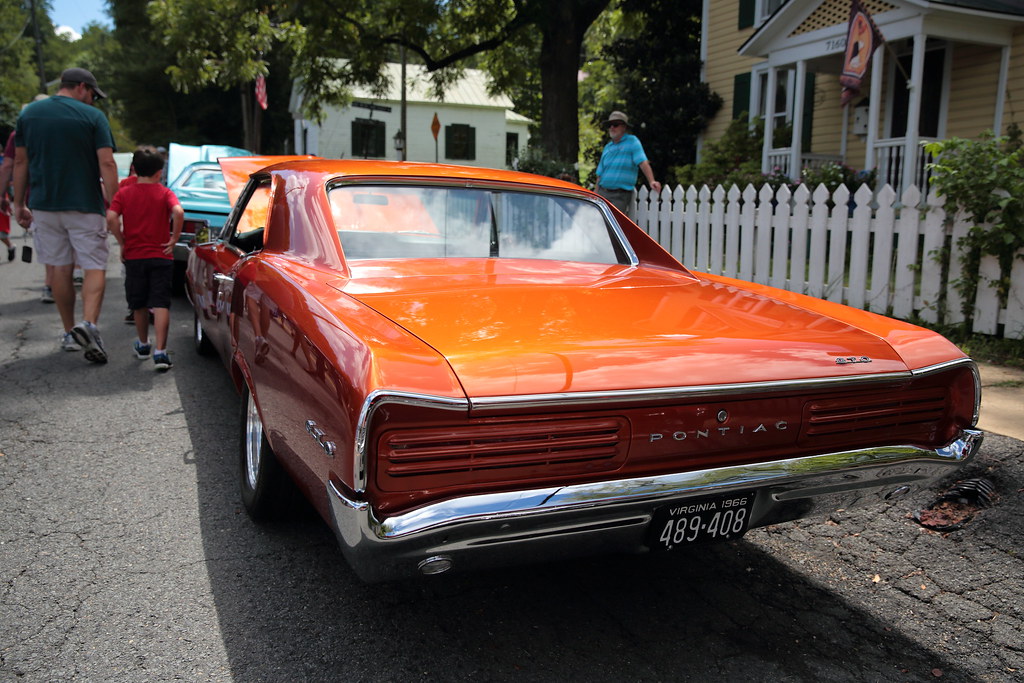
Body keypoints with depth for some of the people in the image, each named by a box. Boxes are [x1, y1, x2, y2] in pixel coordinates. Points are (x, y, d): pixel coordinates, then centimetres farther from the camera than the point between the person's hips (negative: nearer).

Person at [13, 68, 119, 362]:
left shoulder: (28, 114, 8)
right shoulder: (92, 116, -5)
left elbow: (20, 163, 10)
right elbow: (107, 164, -12)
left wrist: (19, 203, 15)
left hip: (44, 205, 4)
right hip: (85, 206, -4)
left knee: (60, 268, 12)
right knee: (94, 267, 0)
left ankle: (69, 333, 19)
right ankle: (89, 323, -22)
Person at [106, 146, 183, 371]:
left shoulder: (124, 193, 3)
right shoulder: (165, 193, -1)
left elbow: (111, 218, -12)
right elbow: (178, 212, -21)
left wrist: (122, 242, -1)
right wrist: (174, 238, -11)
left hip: (133, 256, 2)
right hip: (161, 256, -2)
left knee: (139, 304, 16)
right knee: (160, 304, -5)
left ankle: (143, 345, 32)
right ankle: (160, 351, -15)